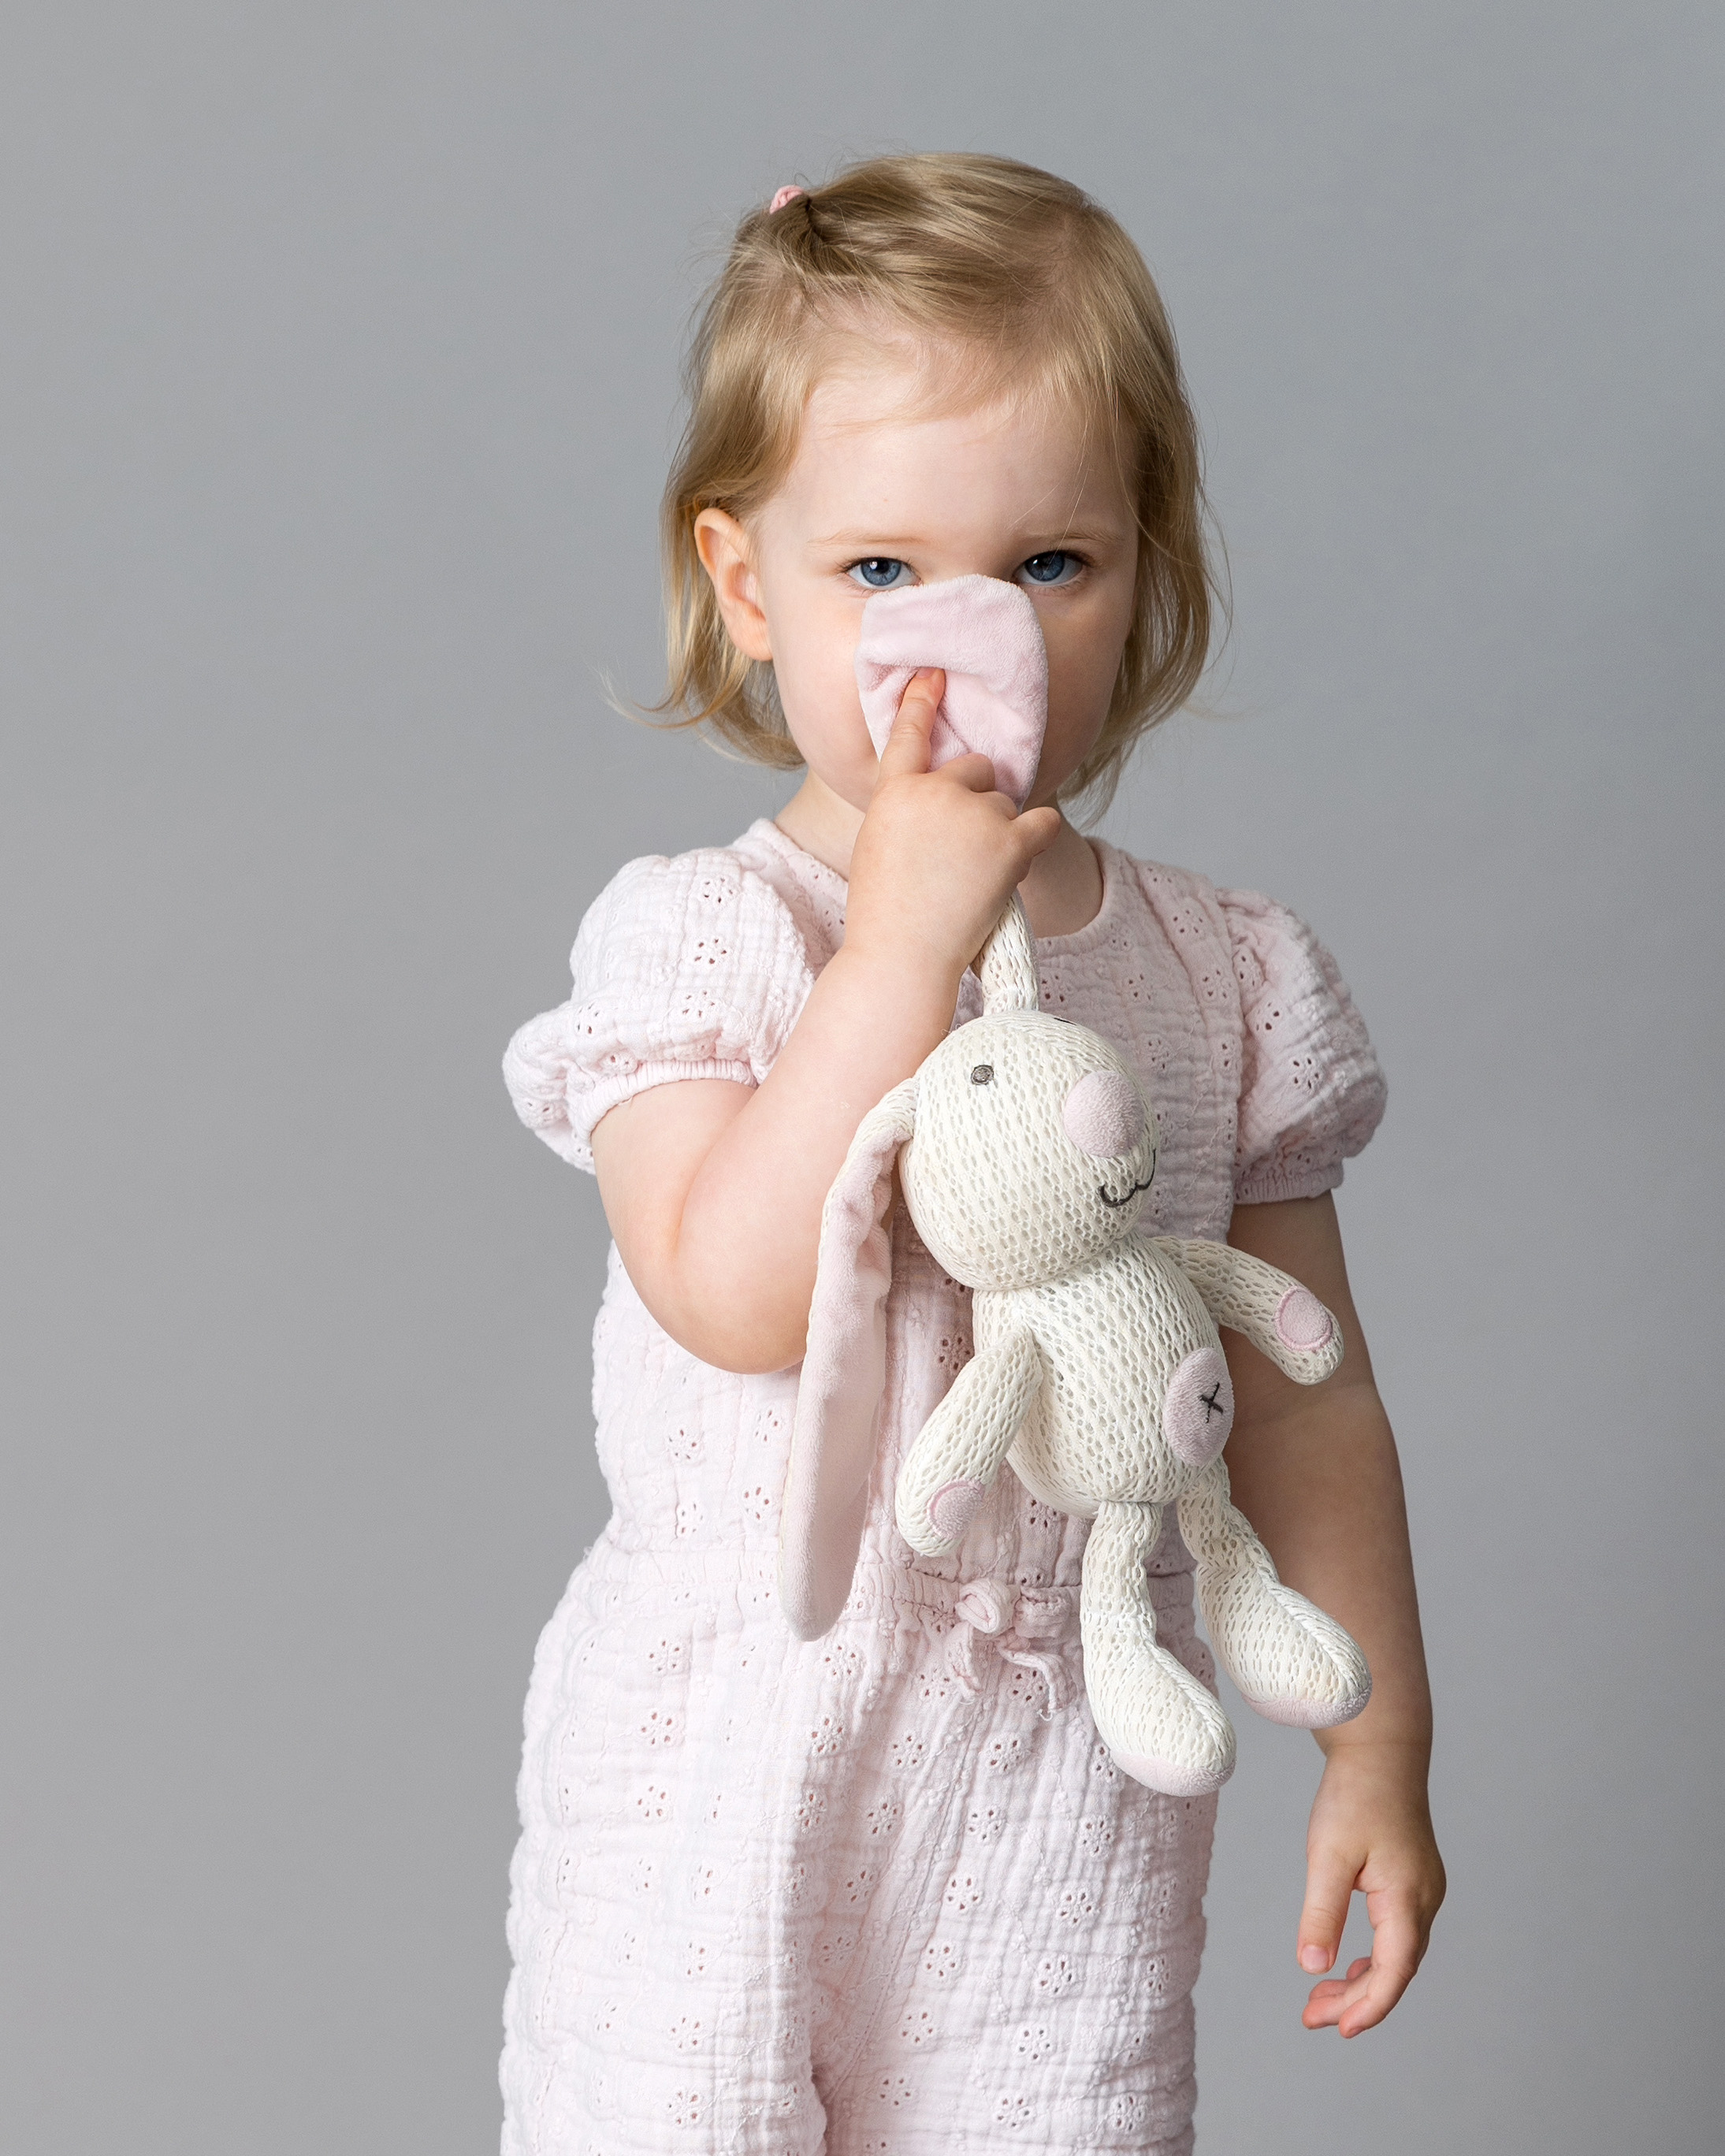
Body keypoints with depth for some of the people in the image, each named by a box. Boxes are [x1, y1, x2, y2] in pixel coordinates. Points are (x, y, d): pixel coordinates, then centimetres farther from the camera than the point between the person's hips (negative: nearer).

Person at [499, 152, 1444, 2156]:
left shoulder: (1226, 979, 2)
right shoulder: (692, 934, -9)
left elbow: (1304, 1404, 8)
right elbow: (735, 1295, -24)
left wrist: (1377, 1749, 8)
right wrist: (906, 940, -26)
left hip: (1072, 1804, 3)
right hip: (730, 1758, -2)